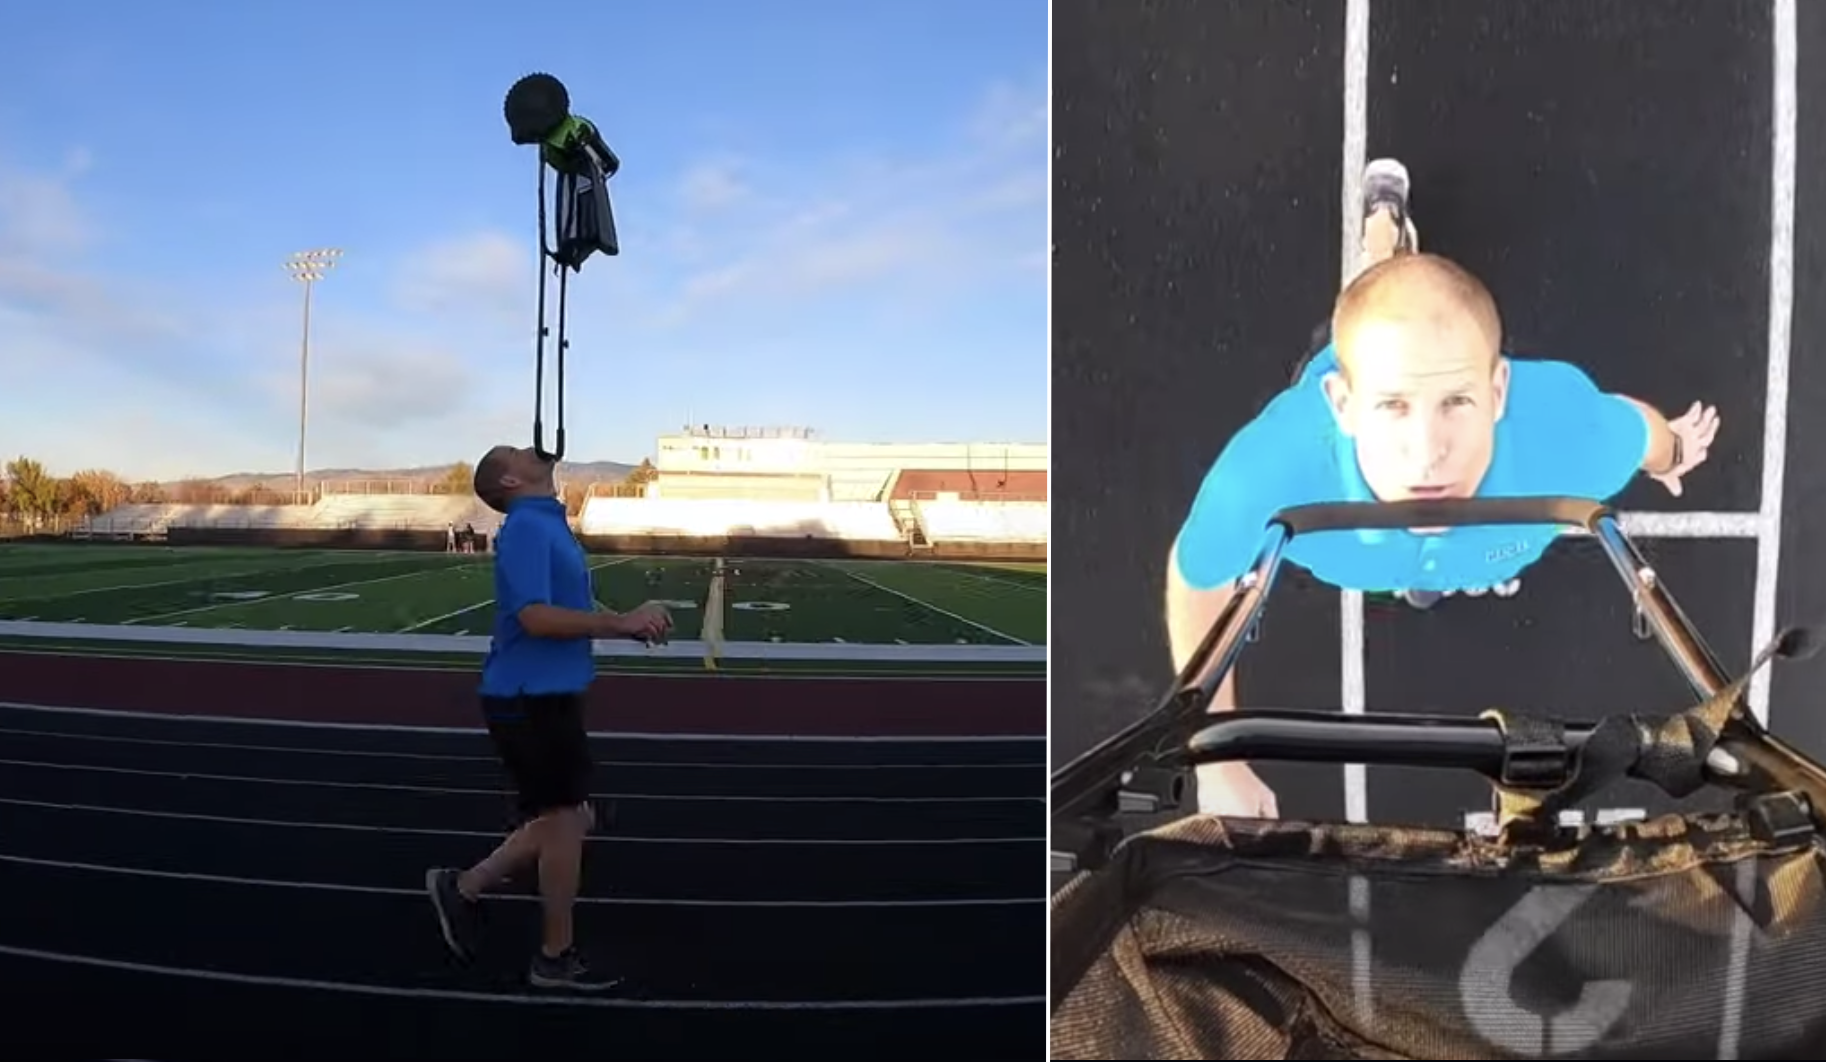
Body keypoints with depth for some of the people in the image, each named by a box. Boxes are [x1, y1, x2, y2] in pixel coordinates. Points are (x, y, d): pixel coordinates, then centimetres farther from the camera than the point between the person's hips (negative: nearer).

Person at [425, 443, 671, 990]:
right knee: (564, 819, 2)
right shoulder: (526, 528, -17)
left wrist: (628, 622, 4)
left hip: (547, 694, 9)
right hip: (531, 698, -9)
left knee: (568, 818, 17)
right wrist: (622, 624, -22)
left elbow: (573, 607, 20)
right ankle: (556, 958, 18)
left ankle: (463, 887, 28)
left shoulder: (548, 524, 14)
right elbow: (536, 617, -27)